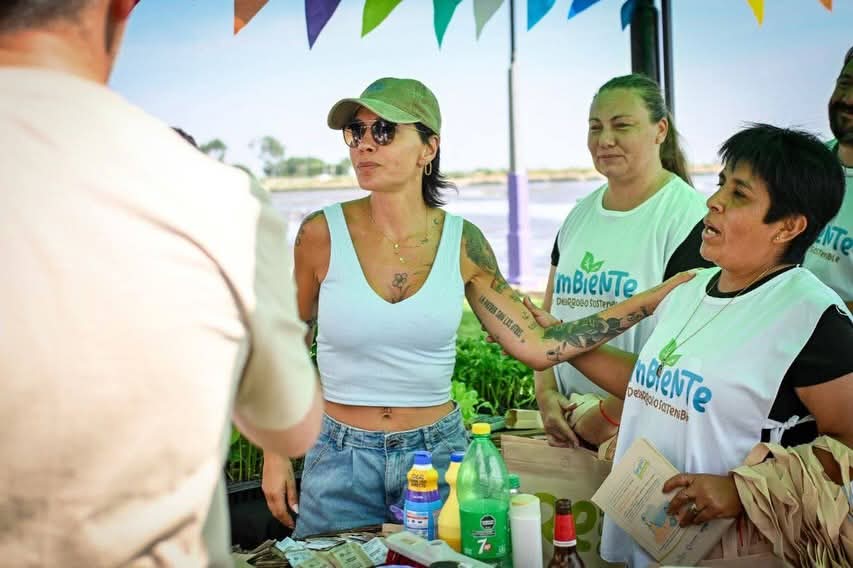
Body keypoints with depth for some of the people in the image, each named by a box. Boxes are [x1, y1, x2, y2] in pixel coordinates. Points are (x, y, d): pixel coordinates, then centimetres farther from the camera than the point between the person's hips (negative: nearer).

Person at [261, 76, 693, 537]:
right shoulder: (323, 234, -10)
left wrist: (656, 296, -7)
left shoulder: (461, 241, -6)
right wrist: (276, 455, 2)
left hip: (439, 452, 1)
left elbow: (537, 346, -5)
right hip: (343, 459, -1)